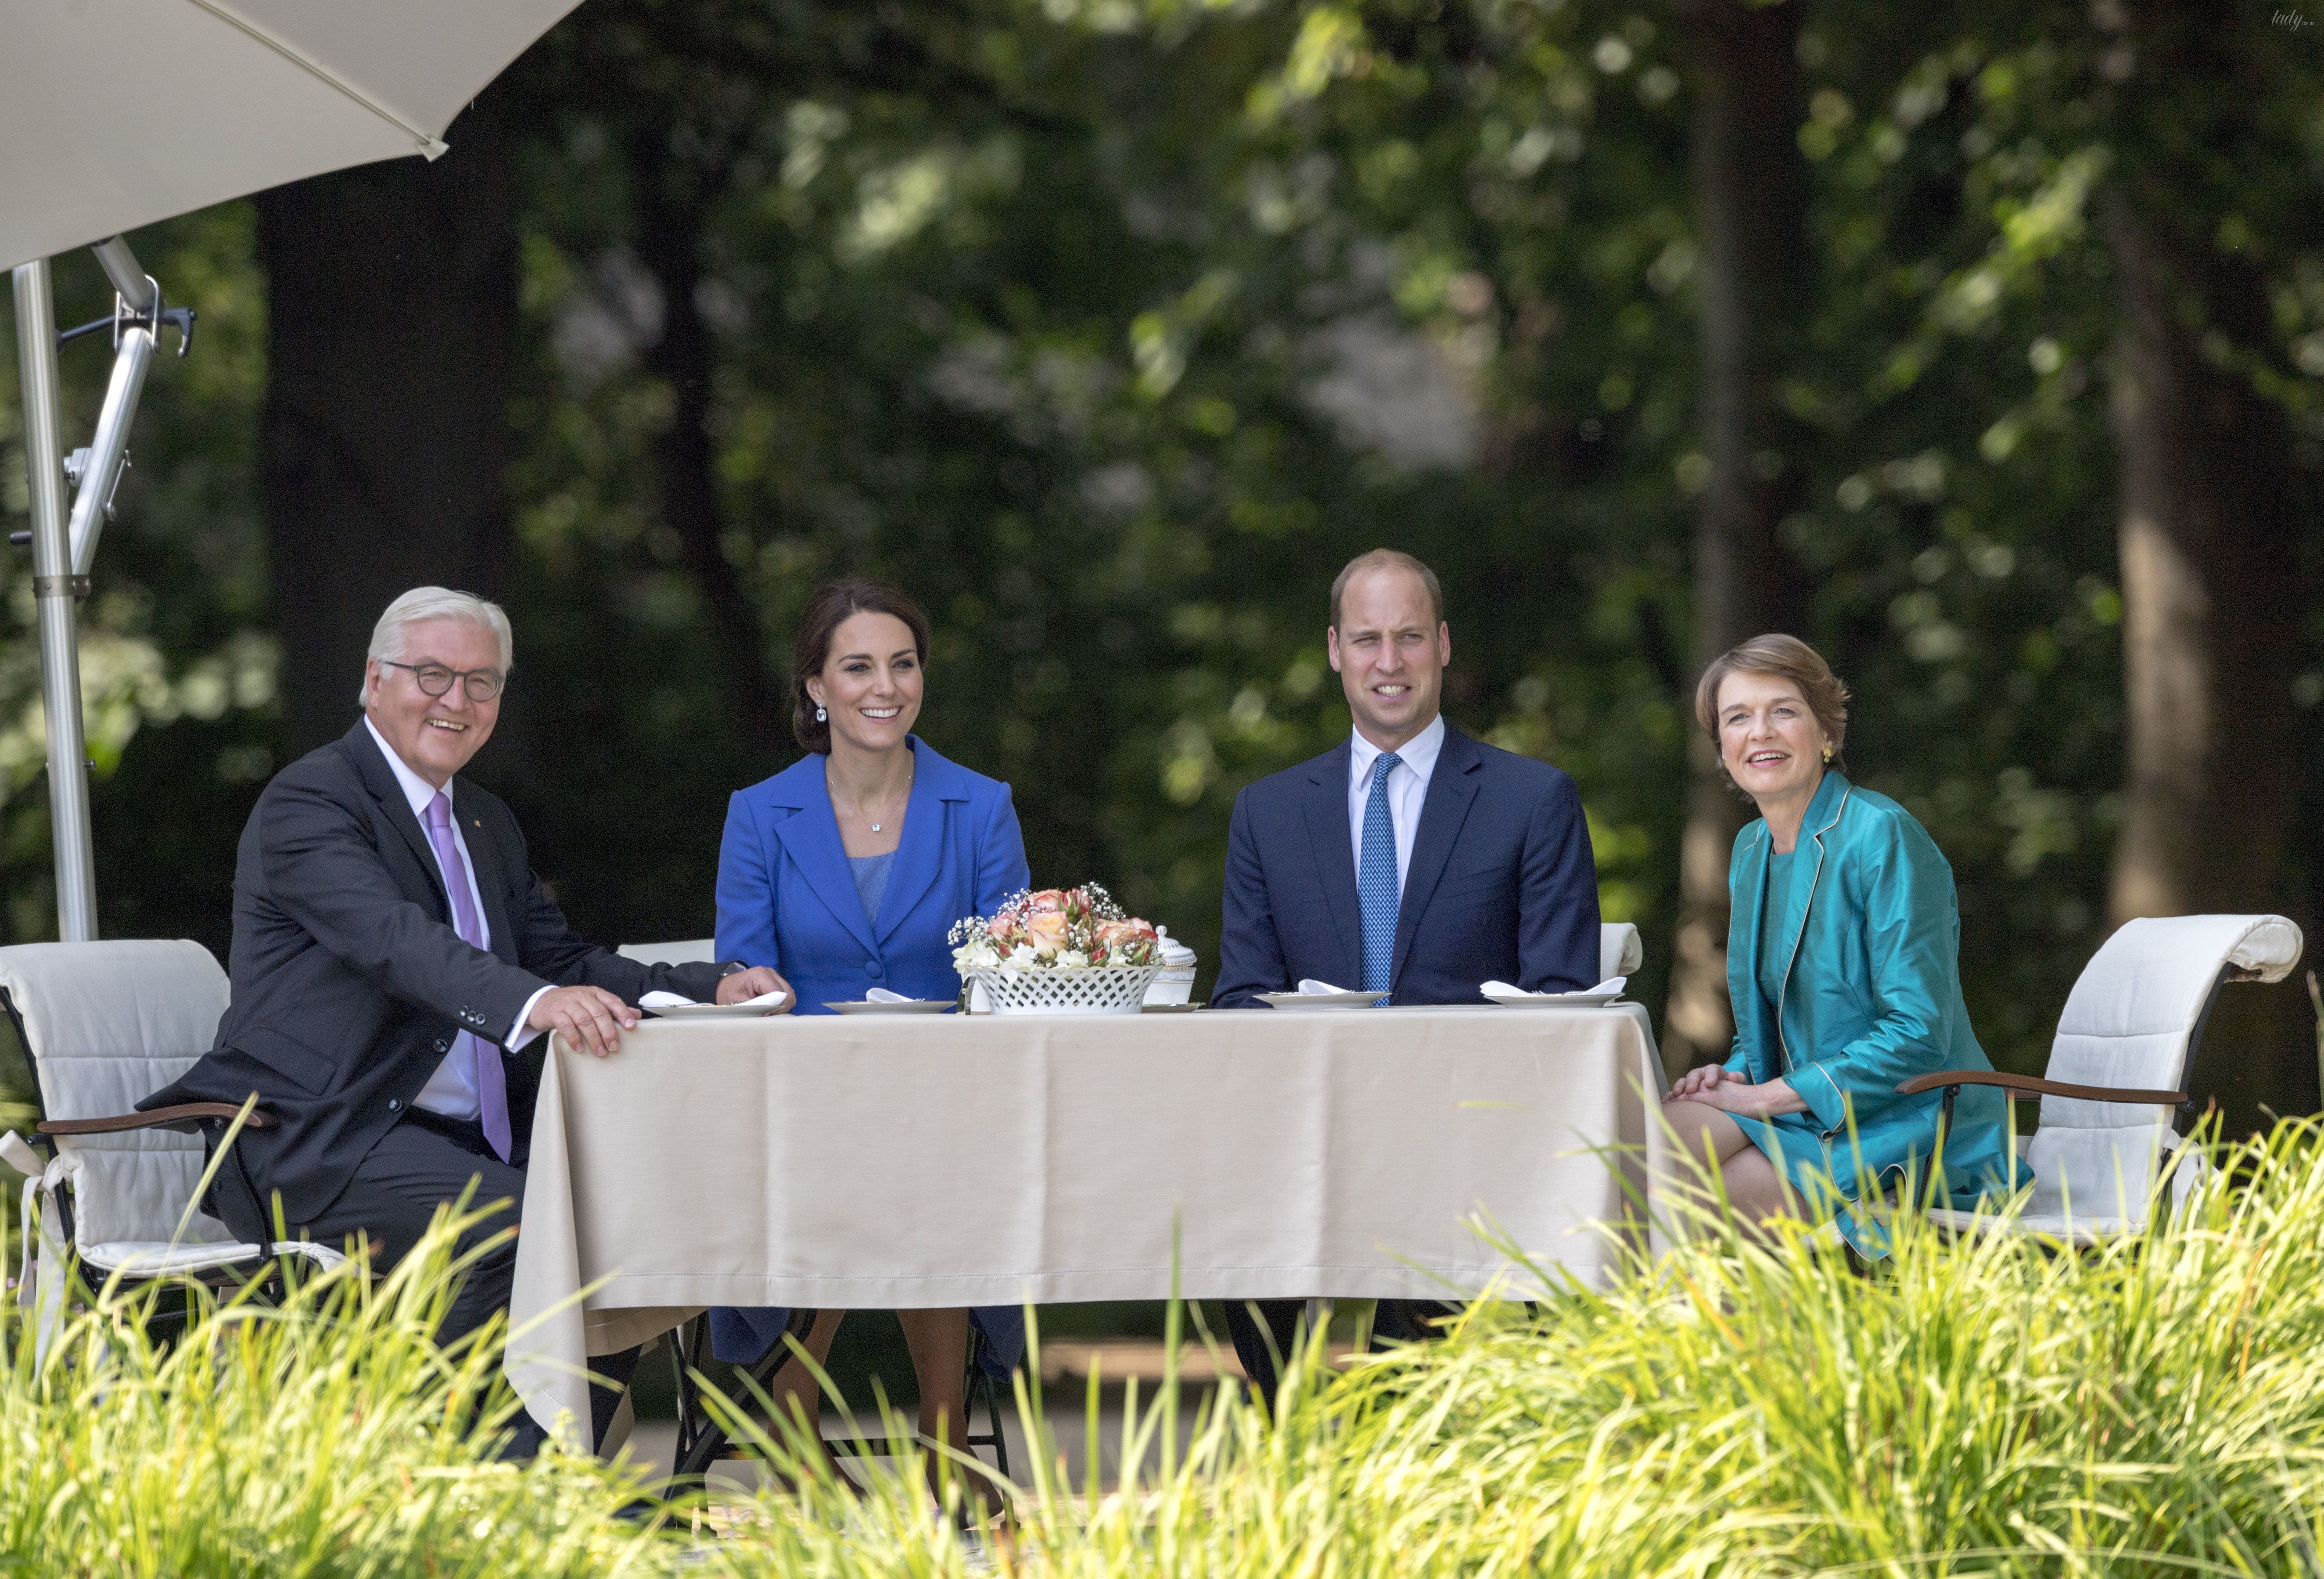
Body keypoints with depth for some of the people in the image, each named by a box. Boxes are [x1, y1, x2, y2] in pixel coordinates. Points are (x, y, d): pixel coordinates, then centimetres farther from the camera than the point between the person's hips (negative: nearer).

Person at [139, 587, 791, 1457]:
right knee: (518, 1222, -30)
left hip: (465, 1142, 9)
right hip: (316, 1143, -9)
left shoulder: (486, 823, 21)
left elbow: (559, 958, 18)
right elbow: (395, 937, -26)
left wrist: (709, 987, -1)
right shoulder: (308, 802, -8)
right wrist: (535, 1002, -44)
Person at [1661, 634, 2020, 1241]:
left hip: (1906, 1130, -7)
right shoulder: (1752, 850, 13)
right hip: (1809, 1118, 7)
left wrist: (1765, 1098, -19)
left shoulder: (1883, 838, -13)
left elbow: (1919, 1032, -18)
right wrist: (1735, 1076, -2)